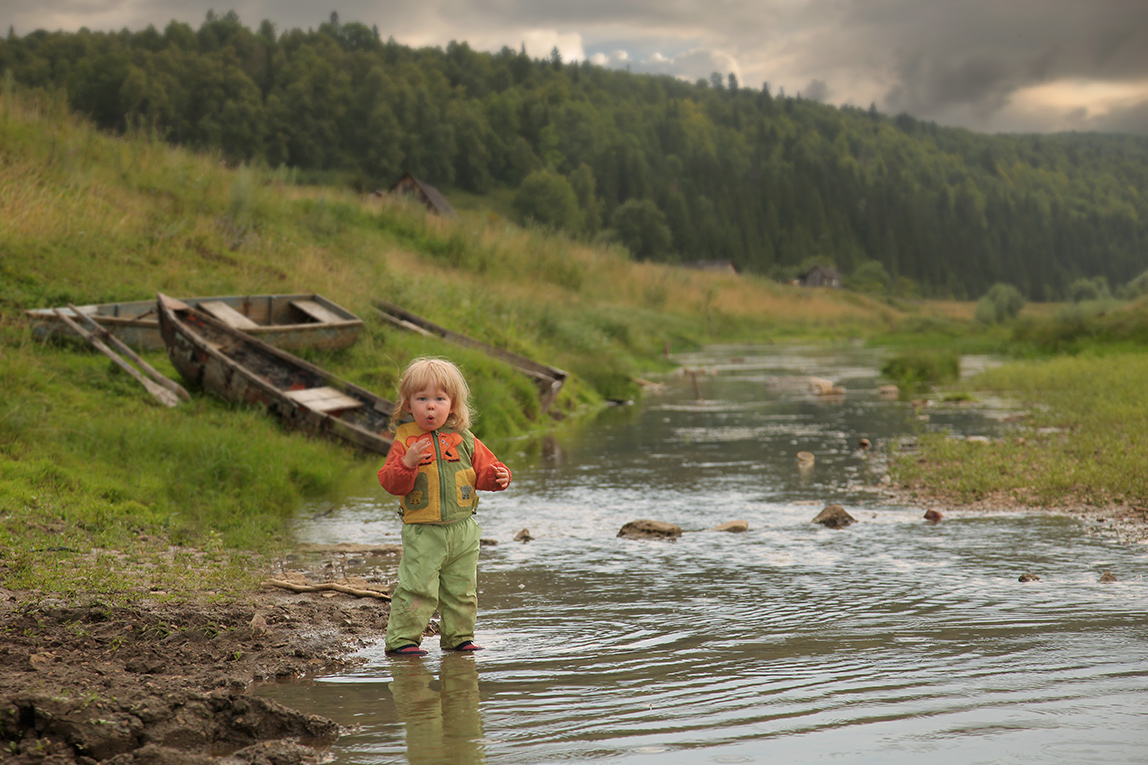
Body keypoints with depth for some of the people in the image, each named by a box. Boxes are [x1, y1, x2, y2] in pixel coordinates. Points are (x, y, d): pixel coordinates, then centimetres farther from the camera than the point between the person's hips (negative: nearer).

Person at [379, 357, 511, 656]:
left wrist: (497, 477, -10)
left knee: (462, 590, 12)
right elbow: (391, 483, -9)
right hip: (422, 532, -3)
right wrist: (407, 463, -26)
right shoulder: (405, 440, -3)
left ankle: (459, 637, 26)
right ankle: (402, 638, 4)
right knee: (417, 589, -8)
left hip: (462, 531, 4)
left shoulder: (464, 440, 6)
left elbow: (483, 470, 11)